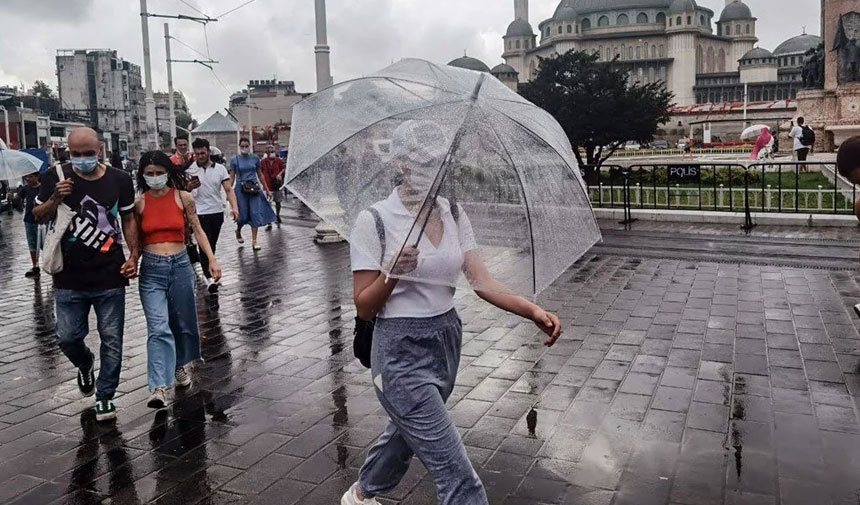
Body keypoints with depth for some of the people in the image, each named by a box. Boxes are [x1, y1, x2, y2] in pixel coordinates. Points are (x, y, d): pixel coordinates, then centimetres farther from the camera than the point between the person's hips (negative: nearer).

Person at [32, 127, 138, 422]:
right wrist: (55, 199, -15)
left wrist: (134, 255, -2)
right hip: (69, 280, 1)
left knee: (111, 340, 5)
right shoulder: (55, 178, -2)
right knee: (68, 338, 8)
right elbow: (38, 217, 5)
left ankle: (105, 396, 21)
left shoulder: (119, 180, -1)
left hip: (111, 279, 0)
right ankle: (85, 365, 42)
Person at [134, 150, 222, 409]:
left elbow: (197, 230, 4)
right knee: (158, 328, -12)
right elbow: (135, 239, 8)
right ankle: (159, 387, -14)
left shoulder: (183, 198, -1)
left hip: (180, 264, 1)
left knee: (183, 322, 15)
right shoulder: (139, 203, -1)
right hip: (151, 269, -1)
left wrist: (212, 259, -3)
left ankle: (179, 366, 41)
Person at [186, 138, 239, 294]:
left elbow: (228, 189, -5)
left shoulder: (220, 168, 1)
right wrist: (190, 187, -19)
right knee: (205, 245, -11)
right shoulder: (189, 169, -2)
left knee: (212, 245, 15)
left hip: (217, 212, 3)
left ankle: (209, 268, 35)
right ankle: (209, 278, -15)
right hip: (200, 213, -3)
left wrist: (234, 207, -20)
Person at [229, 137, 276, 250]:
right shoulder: (234, 159, 0)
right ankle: (238, 231, 35)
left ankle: (254, 241, 0)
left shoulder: (255, 158, 5)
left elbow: (259, 174, 13)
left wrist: (266, 188, 15)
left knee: (255, 213, -6)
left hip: (254, 188, 1)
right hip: (241, 189, -1)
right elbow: (232, 177, 2)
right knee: (243, 215, 2)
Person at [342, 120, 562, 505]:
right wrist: (393, 272, -28)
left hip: (447, 342, 7)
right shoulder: (374, 221, -14)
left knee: (407, 432, 28)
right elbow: (364, 307, -11)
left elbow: (481, 281, -6)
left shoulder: (454, 214, 3)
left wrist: (532, 310, -21)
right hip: (402, 353, -6)